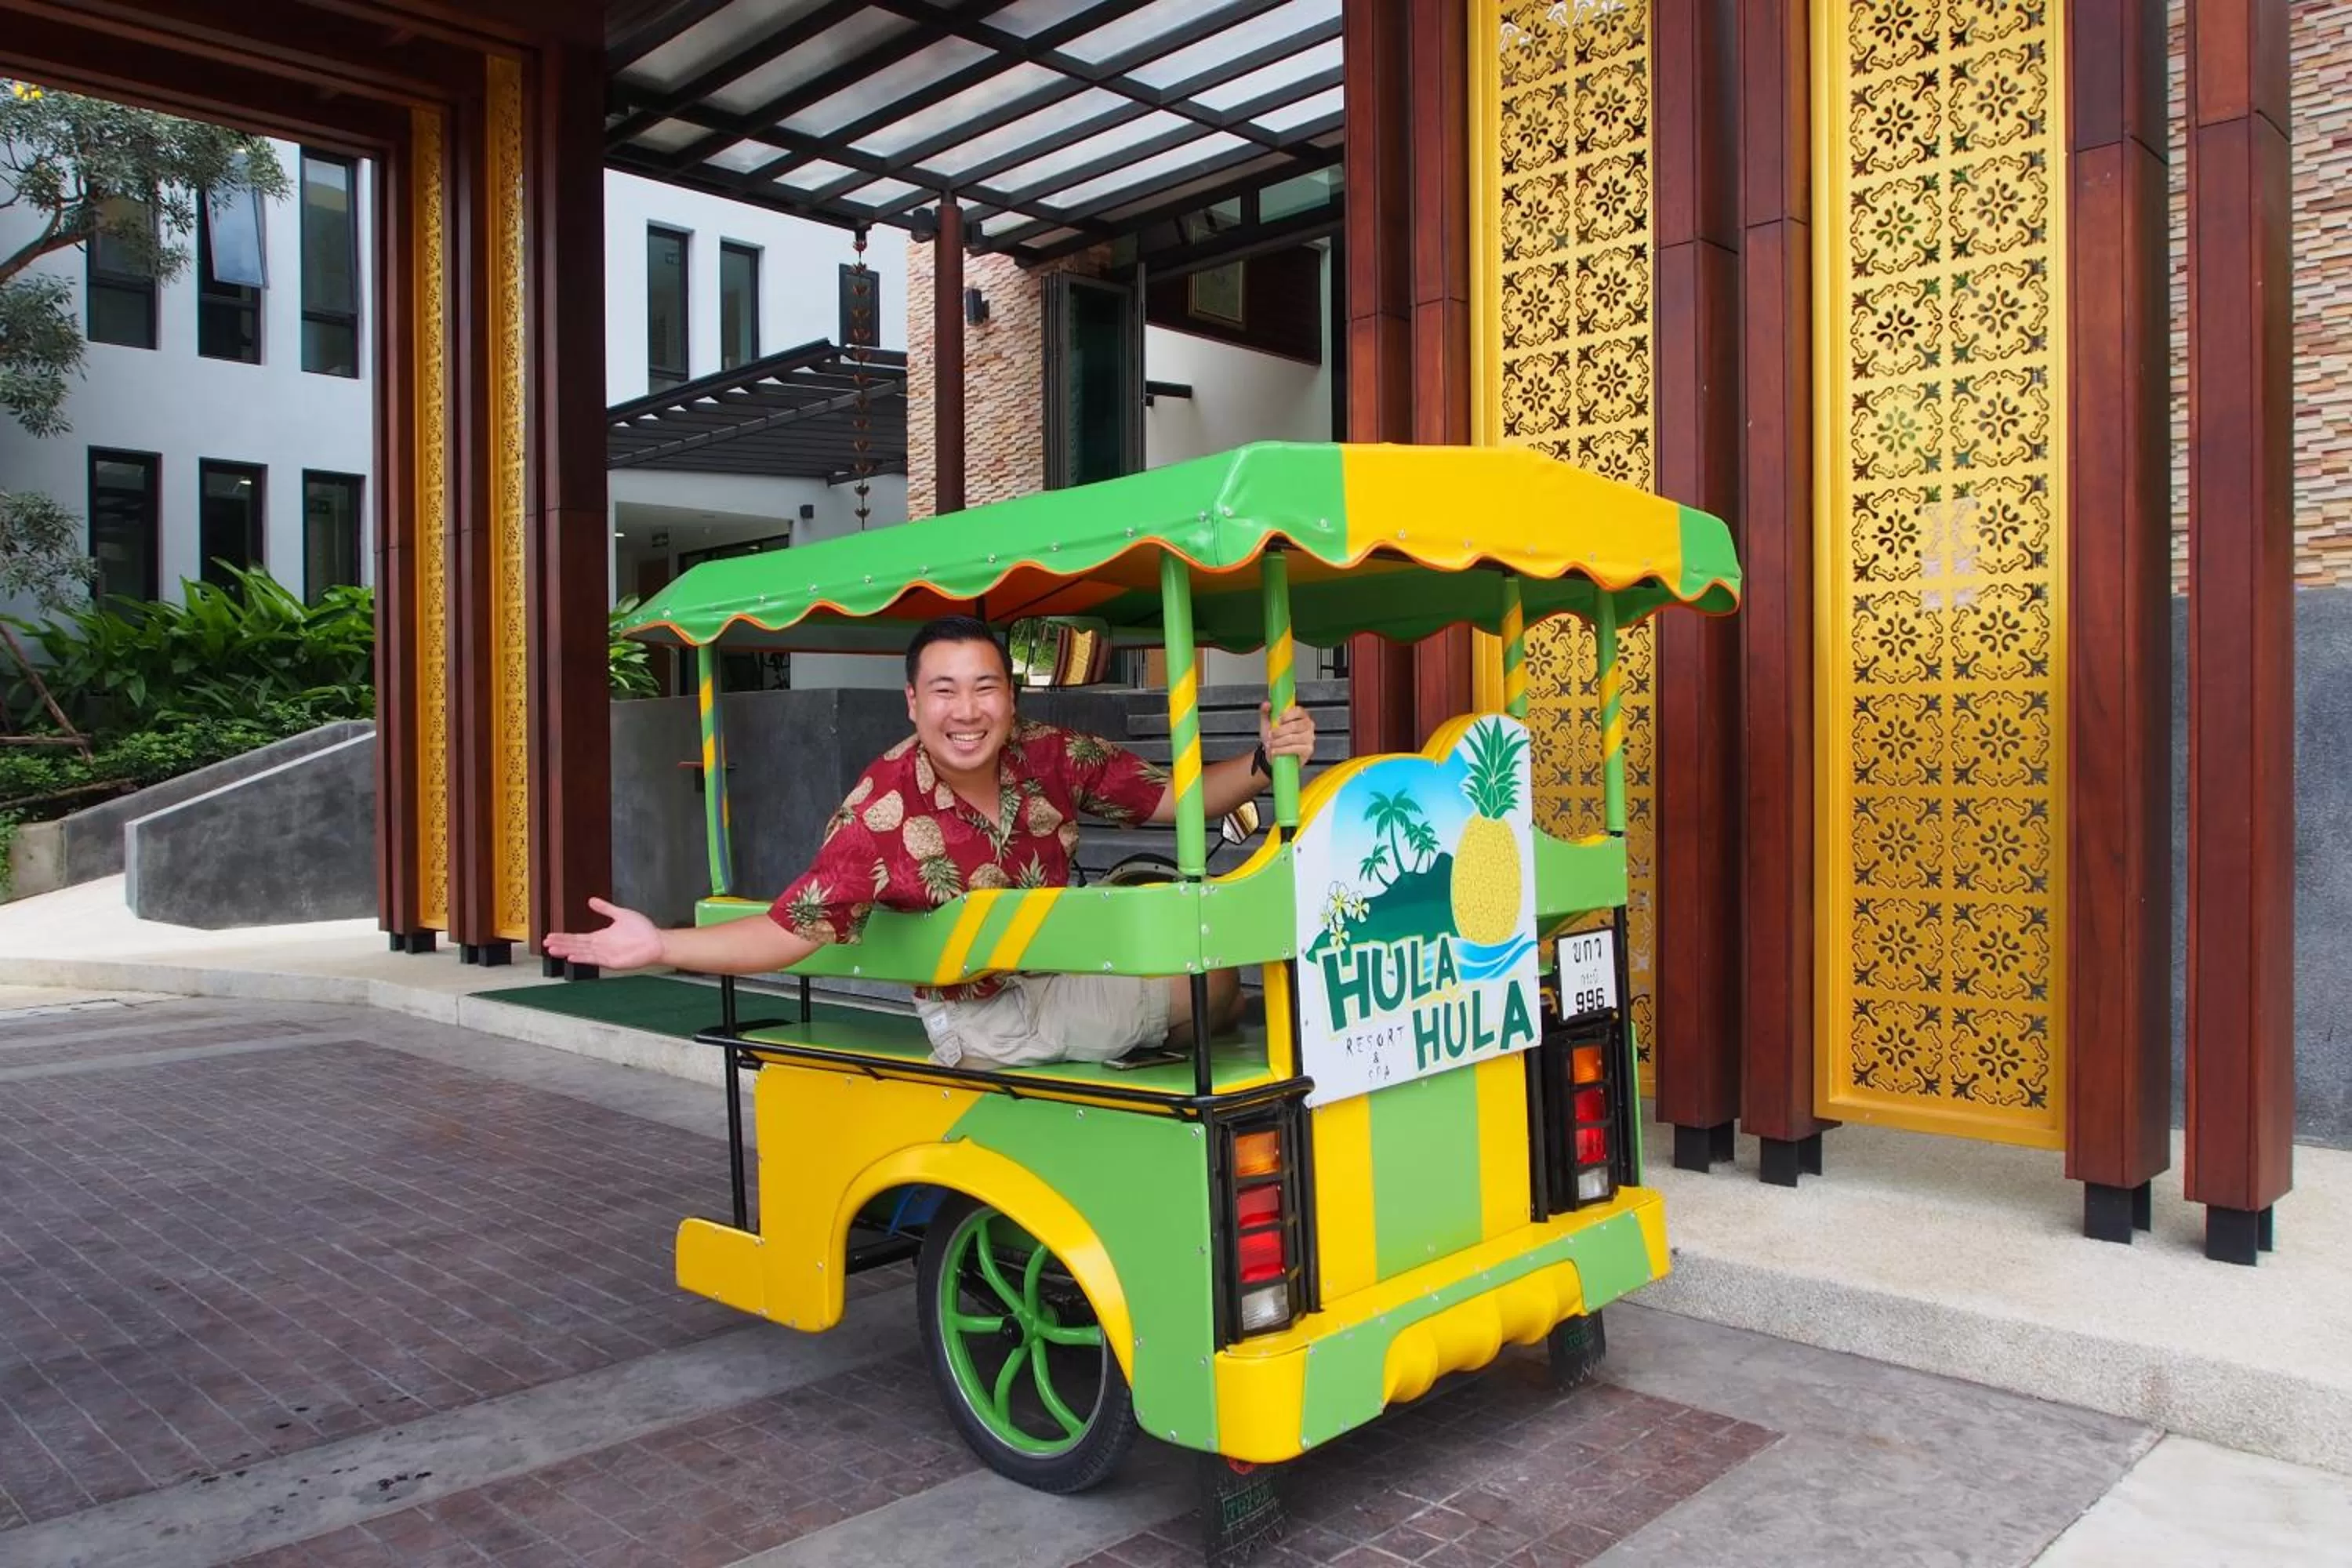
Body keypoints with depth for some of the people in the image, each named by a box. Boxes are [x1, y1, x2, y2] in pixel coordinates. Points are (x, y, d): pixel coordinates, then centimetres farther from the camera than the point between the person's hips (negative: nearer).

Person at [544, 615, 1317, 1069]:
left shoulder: (1054, 757, -14)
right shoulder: (882, 814, -26)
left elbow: (1176, 795, -9)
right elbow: (790, 930, -22)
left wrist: (1265, 761, -25)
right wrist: (660, 945, -33)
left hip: (1063, 976, 5)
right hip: (978, 1015, -5)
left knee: (1217, 983, -6)